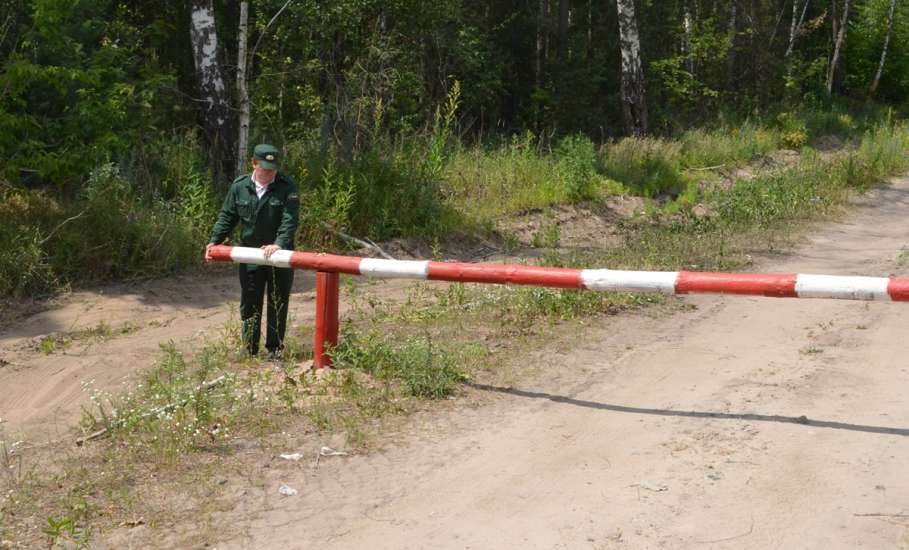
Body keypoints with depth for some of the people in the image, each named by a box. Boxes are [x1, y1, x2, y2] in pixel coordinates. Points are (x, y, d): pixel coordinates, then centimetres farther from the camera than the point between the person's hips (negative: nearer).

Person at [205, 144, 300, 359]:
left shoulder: (287, 187, -10)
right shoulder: (239, 186, 0)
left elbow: (290, 220, -18)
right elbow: (227, 216, 7)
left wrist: (279, 244, -32)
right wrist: (214, 241, -4)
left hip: (279, 254, -3)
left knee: (277, 304, 6)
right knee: (249, 303, 9)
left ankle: (275, 348, 17)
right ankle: (250, 349, 19)